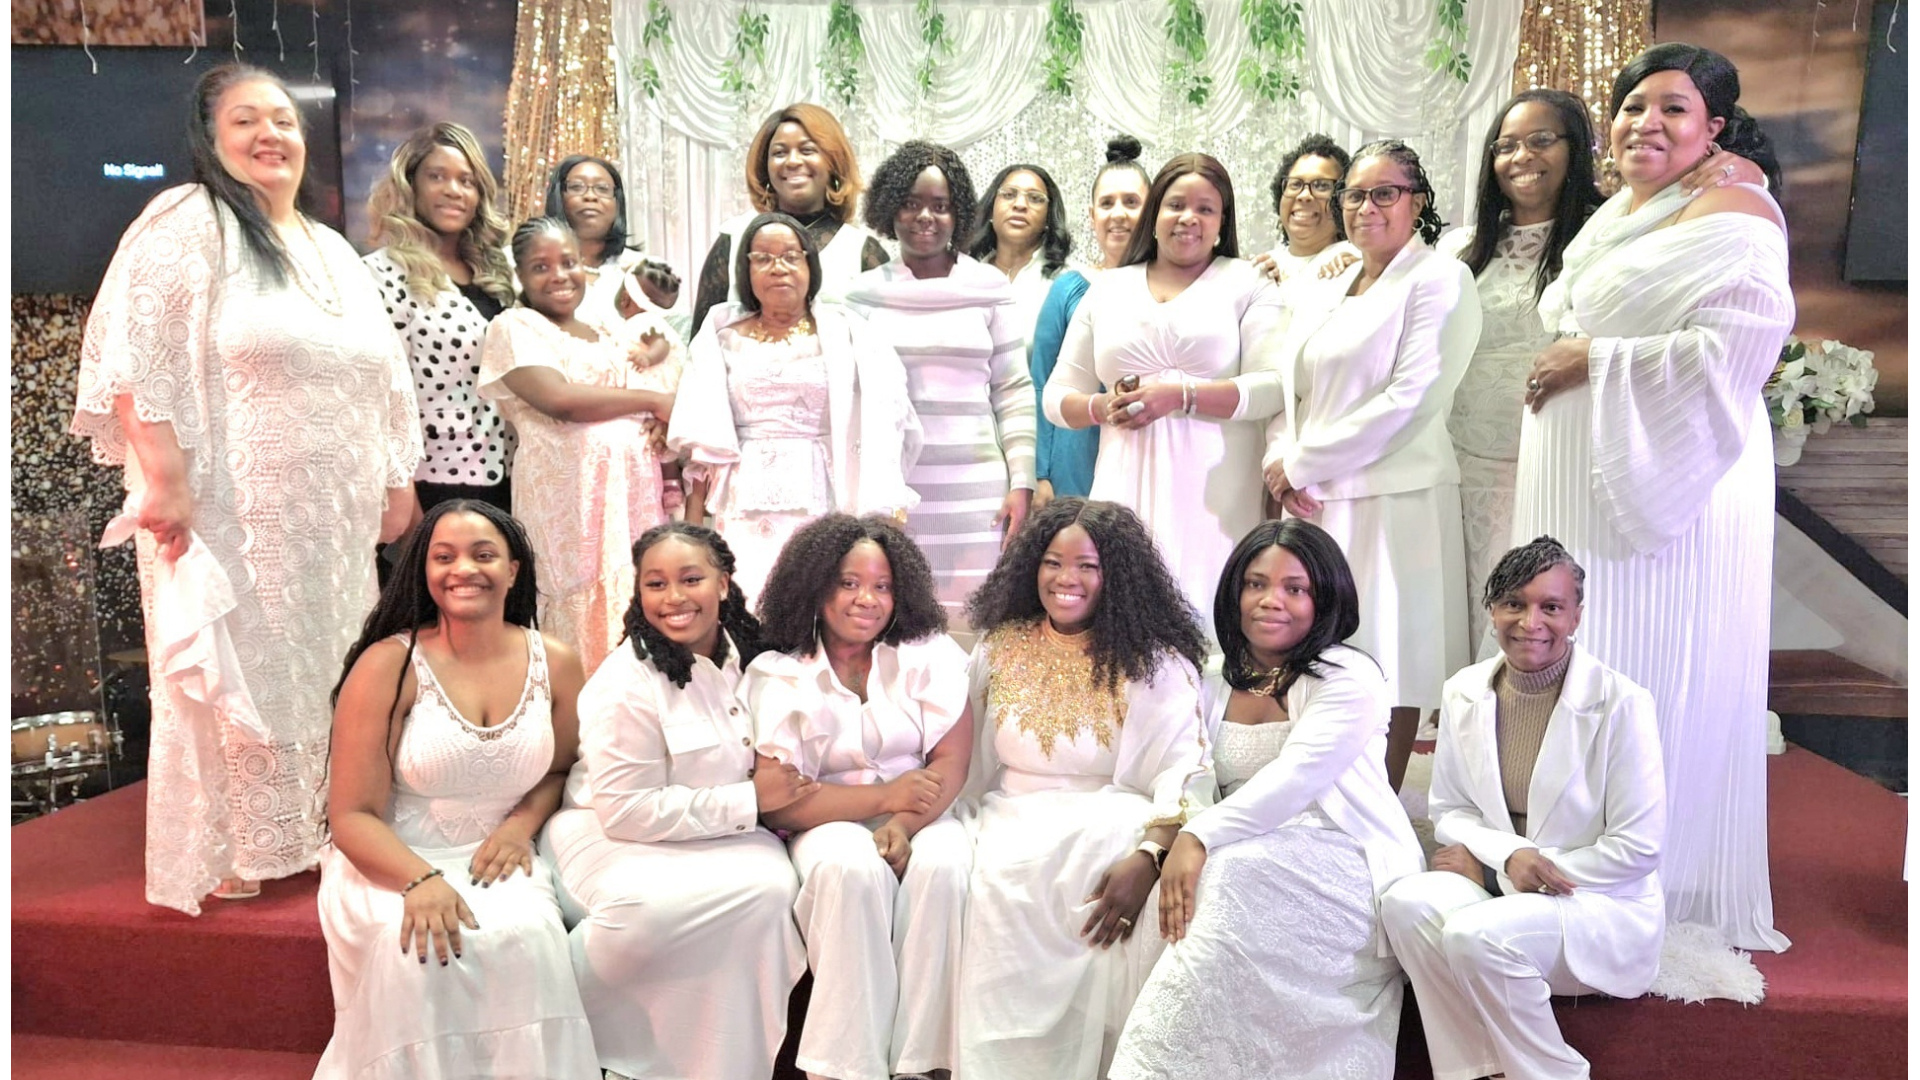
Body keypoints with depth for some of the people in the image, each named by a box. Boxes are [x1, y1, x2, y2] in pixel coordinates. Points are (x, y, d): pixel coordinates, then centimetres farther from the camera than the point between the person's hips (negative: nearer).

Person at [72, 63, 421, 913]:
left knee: (316, 675, 13)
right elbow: (132, 355, -14)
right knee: (238, 678, 0)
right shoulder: (187, 222, -5)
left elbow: (383, 374, 19)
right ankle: (224, 858, 15)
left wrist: (398, 479, 14)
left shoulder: (332, 251, 17)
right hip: (233, 512, -7)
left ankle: (303, 833, 27)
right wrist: (168, 477, -20)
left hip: (333, 519, 7)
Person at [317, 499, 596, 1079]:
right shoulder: (388, 666, -10)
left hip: (495, 860, 2)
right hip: (391, 861, -2)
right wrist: (421, 880, -27)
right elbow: (353, 816, -9)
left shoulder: (555, 664, -1)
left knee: (528, 938, -28)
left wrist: (520, 825, -6)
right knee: (413, 949, -31)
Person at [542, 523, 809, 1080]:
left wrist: (777, 781, -3)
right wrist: (749, 801, -20)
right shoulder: (627, 683, -19)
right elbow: (624, 810, -21)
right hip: (610, 839, -5)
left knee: (772, 884, -27)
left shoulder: (742, 653, 2)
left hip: (713, 833, 6)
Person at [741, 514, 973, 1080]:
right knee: (853, 870, -34)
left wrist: (904, 825, -26)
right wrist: (885, 796, -19)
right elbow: (777, 802, -11)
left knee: (942, 866, -32)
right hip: (827, 821, -1)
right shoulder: (775, 674, -4)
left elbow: (952, 763, -7)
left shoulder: (931, 655, 0)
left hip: (919, 816, 2)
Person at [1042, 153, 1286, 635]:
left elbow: (1272, 387, -4)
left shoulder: (1248, 283, 9)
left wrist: (1181, 396, -15)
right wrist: (1102, 408, -5)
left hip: (1214, 495, -2)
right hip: (1126, 490, 2)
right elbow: (1057, 396, 16)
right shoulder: (1107, 289, 18)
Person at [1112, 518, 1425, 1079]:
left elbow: (1296, 778, -20)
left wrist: (1202, 836, -29)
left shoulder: (1349, 678, -6)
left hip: (1344, 868, -5)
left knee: (1232, 870, -32)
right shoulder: (1217, 681, 14)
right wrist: (1168, 840, -16)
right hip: (1250, 860, 5)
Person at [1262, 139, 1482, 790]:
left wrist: (1302, 463, -10)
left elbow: (1414, 396, -13)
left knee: (1387, 671, 0)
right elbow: (1287, 392, 17)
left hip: (1393, 498, -6)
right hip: (1313, 504, 7)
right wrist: (1279, 464, -4)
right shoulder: (1320, 294, 19)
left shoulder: (1439, 280, -3)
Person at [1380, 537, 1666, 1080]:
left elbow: (1638, 849, -14)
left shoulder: (1621, 704, -15)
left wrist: (1492, 873, -13)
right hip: (1500, 885, 5)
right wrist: (1508, 854, -16)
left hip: (1605, 906, -4)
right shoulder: (1464, 693, -1)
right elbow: (1449, 811, 8)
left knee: (1475, 934, -31)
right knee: (1406, 902, -25)